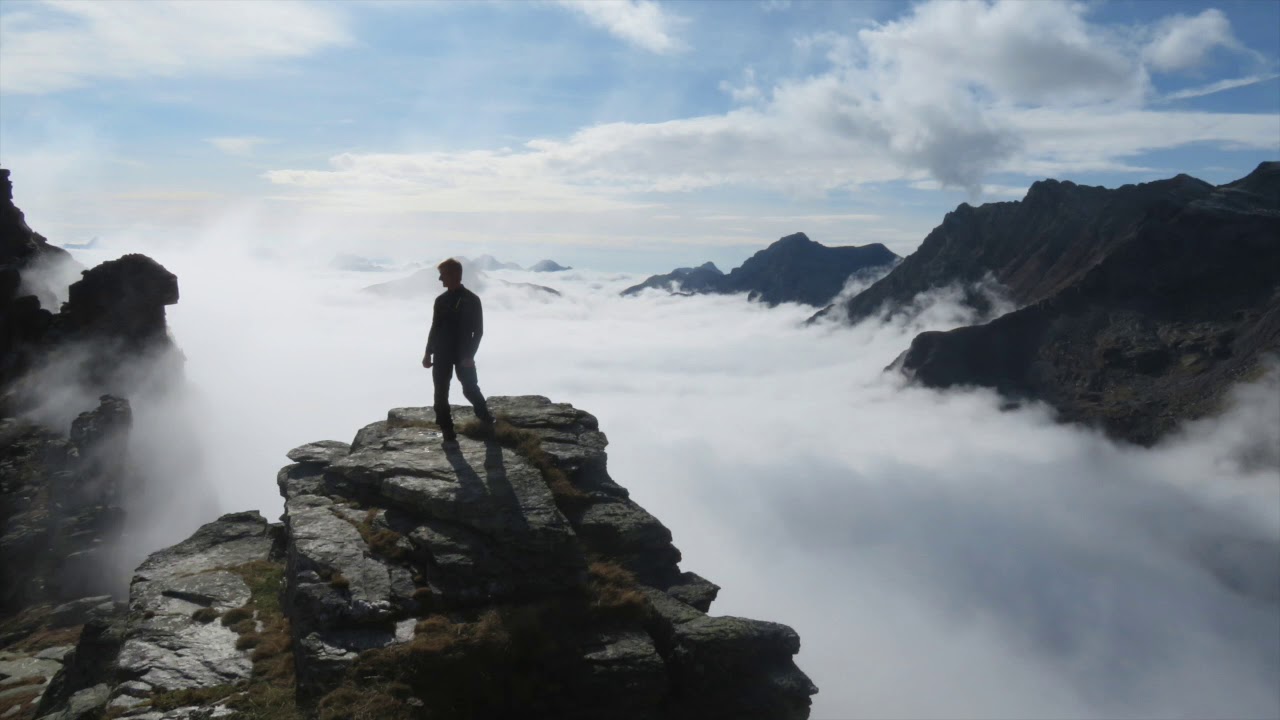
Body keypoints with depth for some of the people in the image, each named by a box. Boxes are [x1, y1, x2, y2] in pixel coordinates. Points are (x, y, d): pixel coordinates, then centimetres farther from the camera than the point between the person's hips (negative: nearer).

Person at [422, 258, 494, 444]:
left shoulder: (471, 300, -9)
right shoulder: (441, 300, 5)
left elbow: (478, 331, -9)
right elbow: (435, 328, 12)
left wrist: (470, 355, -16)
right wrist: (428, 353, 9)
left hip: (463, 354, -4)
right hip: (442, 354, 4)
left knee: (470, 389, 2)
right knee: (441, 393, 2)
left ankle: (486, 418, 27)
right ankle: (447, 430, 12)